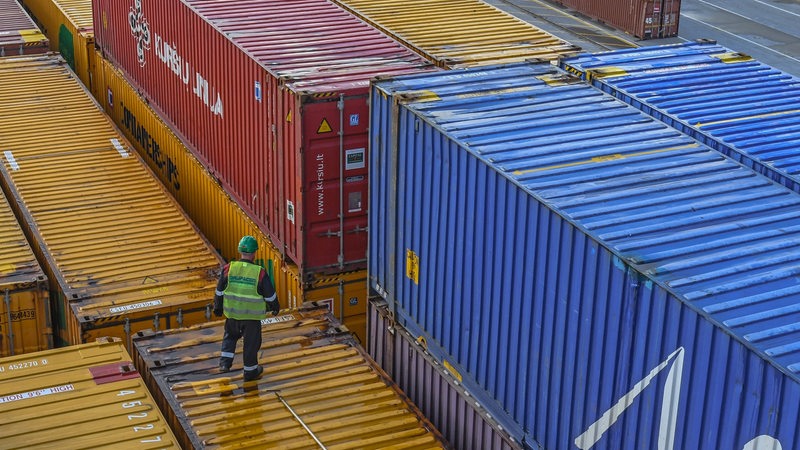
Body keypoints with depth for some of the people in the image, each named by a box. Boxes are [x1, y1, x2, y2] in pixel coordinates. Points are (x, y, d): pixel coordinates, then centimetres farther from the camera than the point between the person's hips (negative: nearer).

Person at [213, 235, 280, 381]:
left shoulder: (228, 269, -12)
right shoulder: (260, 273, -19)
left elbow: (219, 291, 0)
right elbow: (270, 294, -8)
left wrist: (218, 307, 16)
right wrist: (275, 307, 12)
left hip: (232, 313, 3)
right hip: (252, 315, -2)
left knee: (230, 336, 28)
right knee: (251, 342, 14)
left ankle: (225, 362, 19)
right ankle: (250, 371, 26)